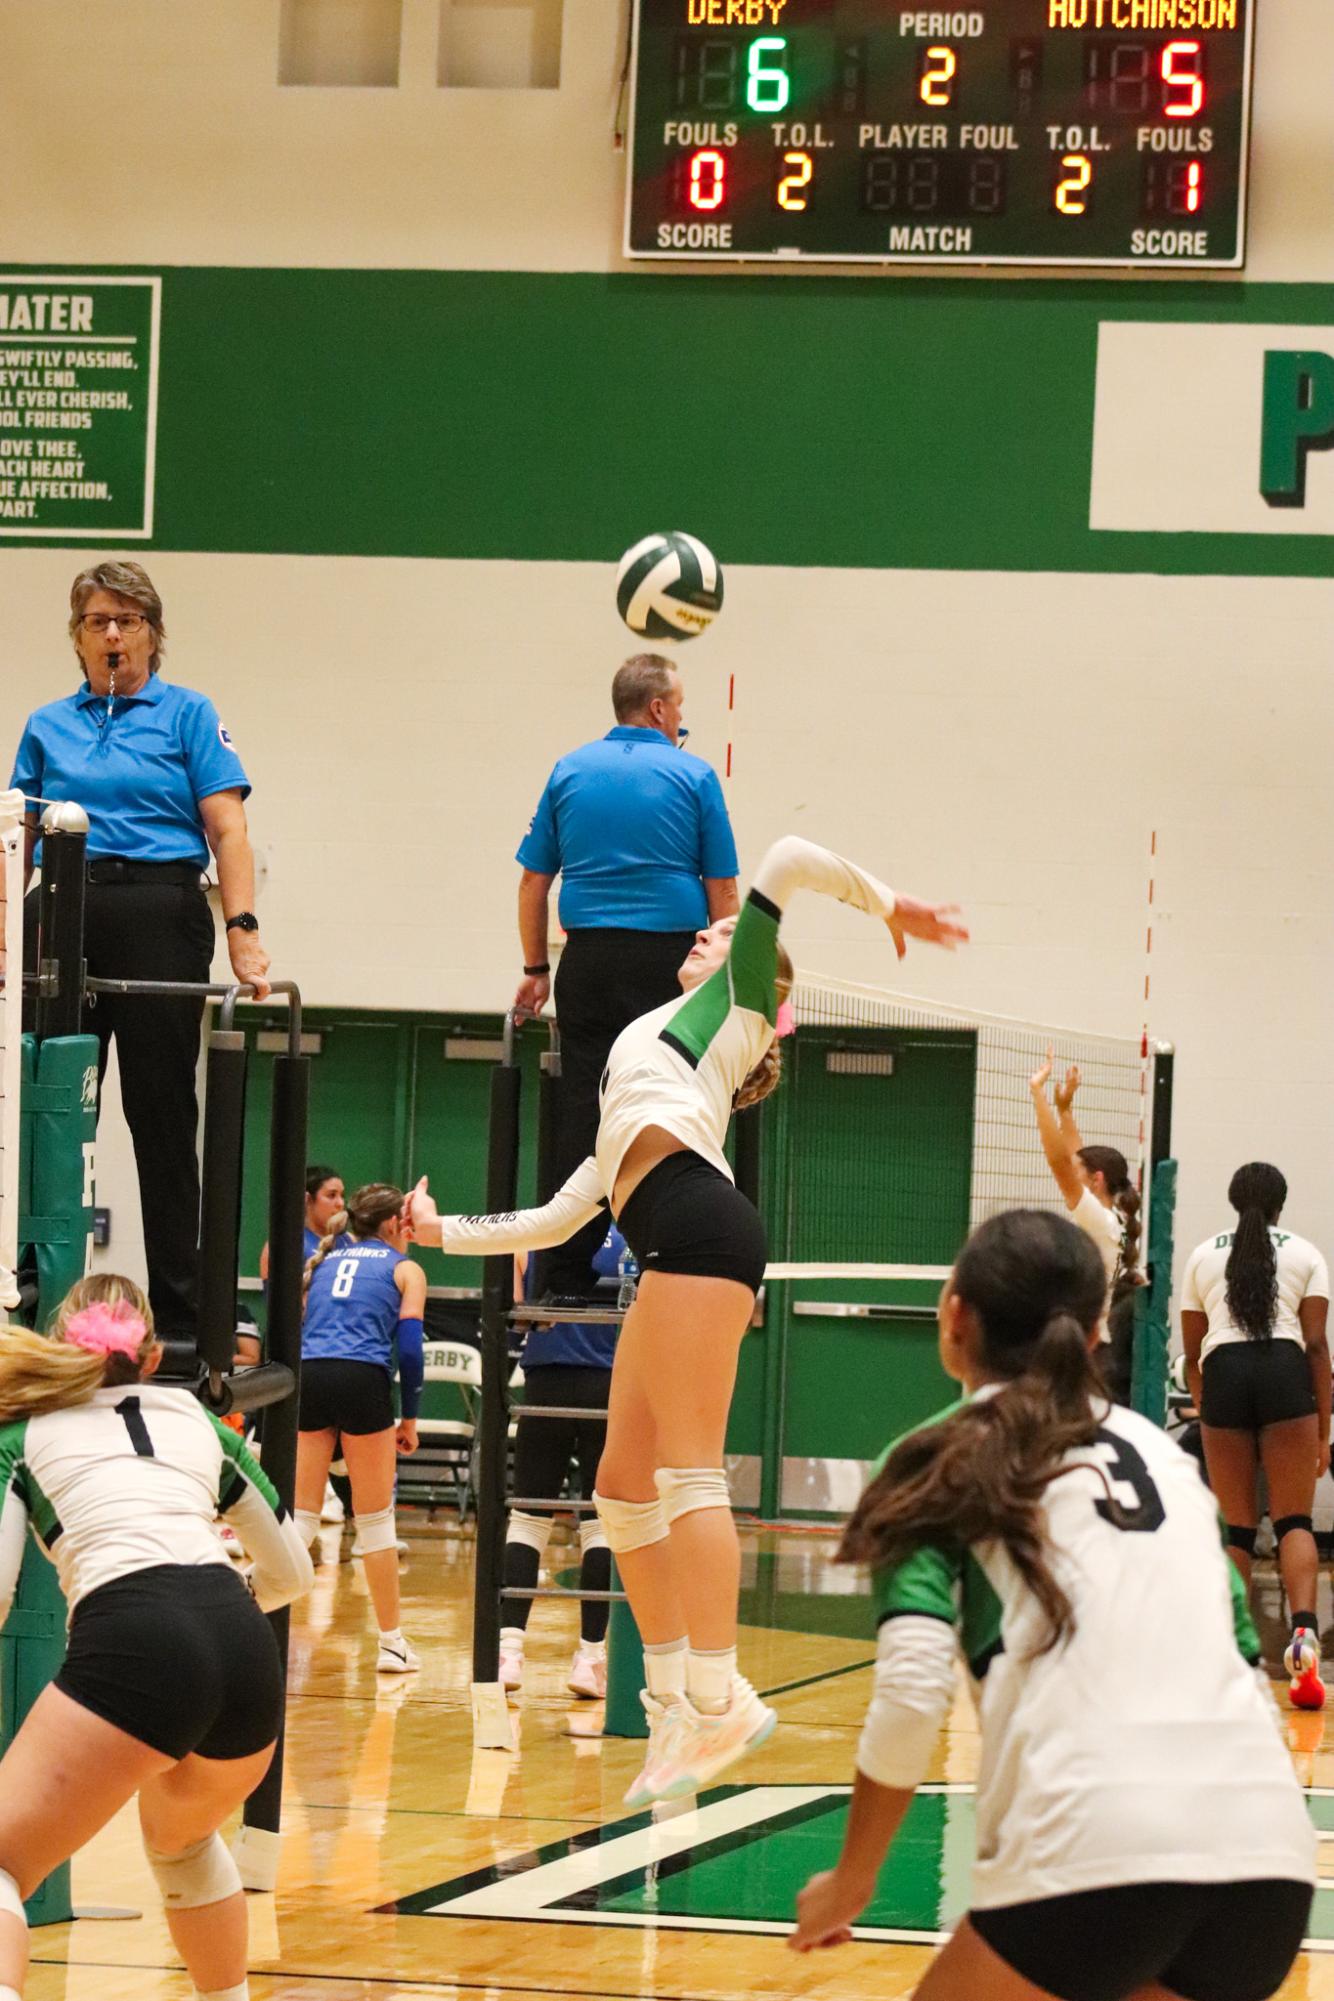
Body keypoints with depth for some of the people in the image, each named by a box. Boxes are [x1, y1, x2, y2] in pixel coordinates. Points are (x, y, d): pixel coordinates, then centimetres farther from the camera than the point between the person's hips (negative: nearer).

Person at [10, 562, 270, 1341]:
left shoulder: (188, 716, 4)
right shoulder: (49, 728, 14)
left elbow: (227, 830, -5)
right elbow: (20, 840, 12)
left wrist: (244, 929, -17)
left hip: (158, 915, -3)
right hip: (64, 919, 3)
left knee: (161, 1108, -1)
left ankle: (180, 1306, 2)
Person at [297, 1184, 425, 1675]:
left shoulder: (323, 1262, 25)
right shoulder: (404, 1269, 13)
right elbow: (408, 1348, 3)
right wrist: (409, 1418, 10)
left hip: (307, 1376, 3)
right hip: (363, 1379, -3)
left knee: (299, 1516, 5)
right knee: (375, 1519, 8)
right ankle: (391, 1643, 12)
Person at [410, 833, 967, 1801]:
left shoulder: (733, 999, 18)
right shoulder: (638, 1063, 36)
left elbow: (790, 860, 10)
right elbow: (560, 1218, 36)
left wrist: (886, 903, 15)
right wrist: (448, 1234, 40)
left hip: (699, 1225, -8)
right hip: (668, 1255, 8)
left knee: (687, 1473, -16)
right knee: (623, 1487, 4)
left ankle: (719, 1697, -22)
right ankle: (674, 1698, 5)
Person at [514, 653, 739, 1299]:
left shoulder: (570, 772, 9)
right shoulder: (693, 777, 0)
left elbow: (533, 882, 10)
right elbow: (722, 894, -1)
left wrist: (536, 968, 17)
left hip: (588, 962, 3)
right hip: (669, 955, -3)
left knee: (580, 1110, 4)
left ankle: (564, 1276, 2)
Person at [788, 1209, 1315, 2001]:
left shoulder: (946, 1461, 11)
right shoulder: (1166, 1453, 24)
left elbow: (912, 1696, -1)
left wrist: (851, 1881, 11)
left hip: (1098, 1858, -5)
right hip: (1270, 1858, 5)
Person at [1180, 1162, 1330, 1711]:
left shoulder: (1203, 1256, 19)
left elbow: (1191, 1352, 18)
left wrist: (1205, 1408, 33)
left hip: (1223, 1375, 1)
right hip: (1285, 1370, -1)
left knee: (1237, 1527, 8)